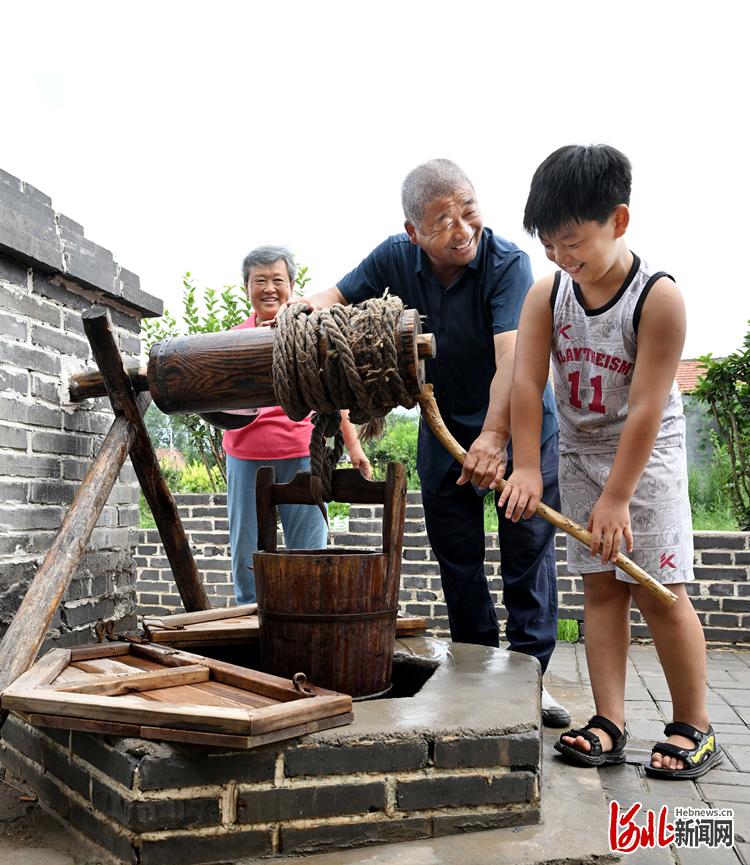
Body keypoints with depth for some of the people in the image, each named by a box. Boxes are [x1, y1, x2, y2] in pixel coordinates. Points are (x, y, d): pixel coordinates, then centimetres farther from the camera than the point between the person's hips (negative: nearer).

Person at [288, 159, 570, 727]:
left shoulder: (507, 263, -25)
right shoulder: (396, 258, -11)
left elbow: (512, 357, -38)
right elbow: (334, 297, -2)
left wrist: (494, 435, -52)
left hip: (520, 425, -3)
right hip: (444, 428, 4)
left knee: (529, 550, 0)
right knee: (457, 558, 10)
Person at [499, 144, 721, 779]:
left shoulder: (659, 297, -19)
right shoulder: (546, 295, -6)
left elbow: (646, 409, -21)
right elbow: (526, 381, -11)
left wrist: (617, 496, -20)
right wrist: (527, 467, -18)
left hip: (648, 456, -4)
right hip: (581, 454, 4)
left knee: (659, 590, -3)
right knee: (601, 585, 4)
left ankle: (694, 727, 14)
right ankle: (609, 723, 10)